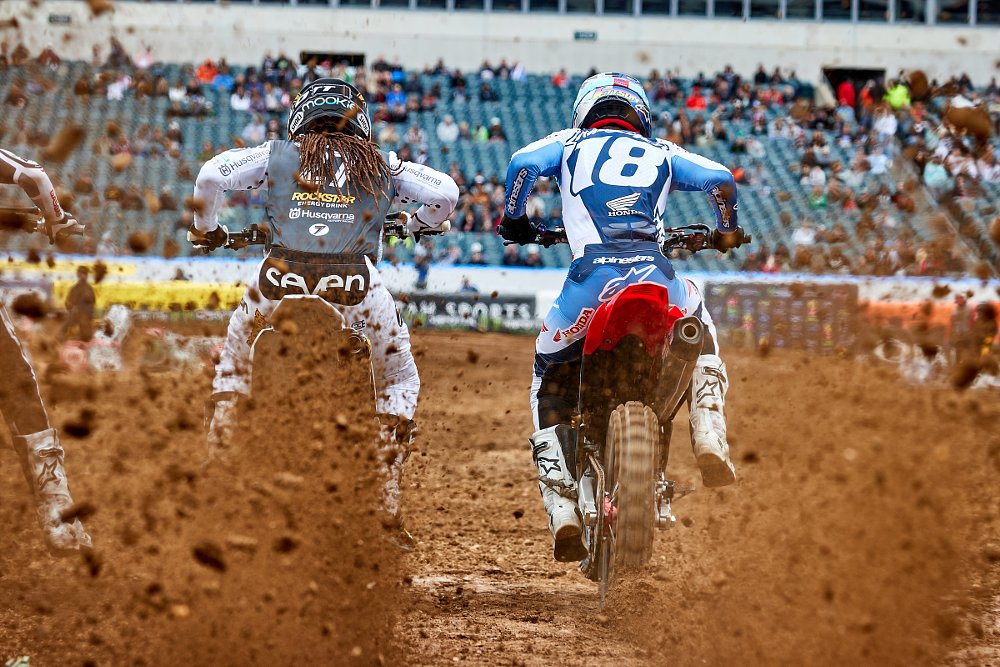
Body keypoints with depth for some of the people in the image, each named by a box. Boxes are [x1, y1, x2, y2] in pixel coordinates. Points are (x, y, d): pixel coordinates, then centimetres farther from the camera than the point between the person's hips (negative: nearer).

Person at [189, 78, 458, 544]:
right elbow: (446, 193, 16)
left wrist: (205, 230, 24)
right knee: (399, 383, 23)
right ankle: (387, 510, 14)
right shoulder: (379, 165, 22)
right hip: (356, 286, 0)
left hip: (282, 278, 0)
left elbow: (212, 175, 7)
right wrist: (420, 224, 38)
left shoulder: (278, 155, 19)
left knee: (233, 364, 29)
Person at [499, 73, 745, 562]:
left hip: (591, 276, -1)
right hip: (653, 273, 1)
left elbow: (524, 163, 5)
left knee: (550, 381, 17)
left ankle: (561, 510, -2)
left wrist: (513, 219, 21)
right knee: (702, 334, 34)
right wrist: (726, 231, 32)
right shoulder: (661, 154, 27)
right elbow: (720, 179, 15)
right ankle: (709, 439, 10)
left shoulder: (571, 145, 24)